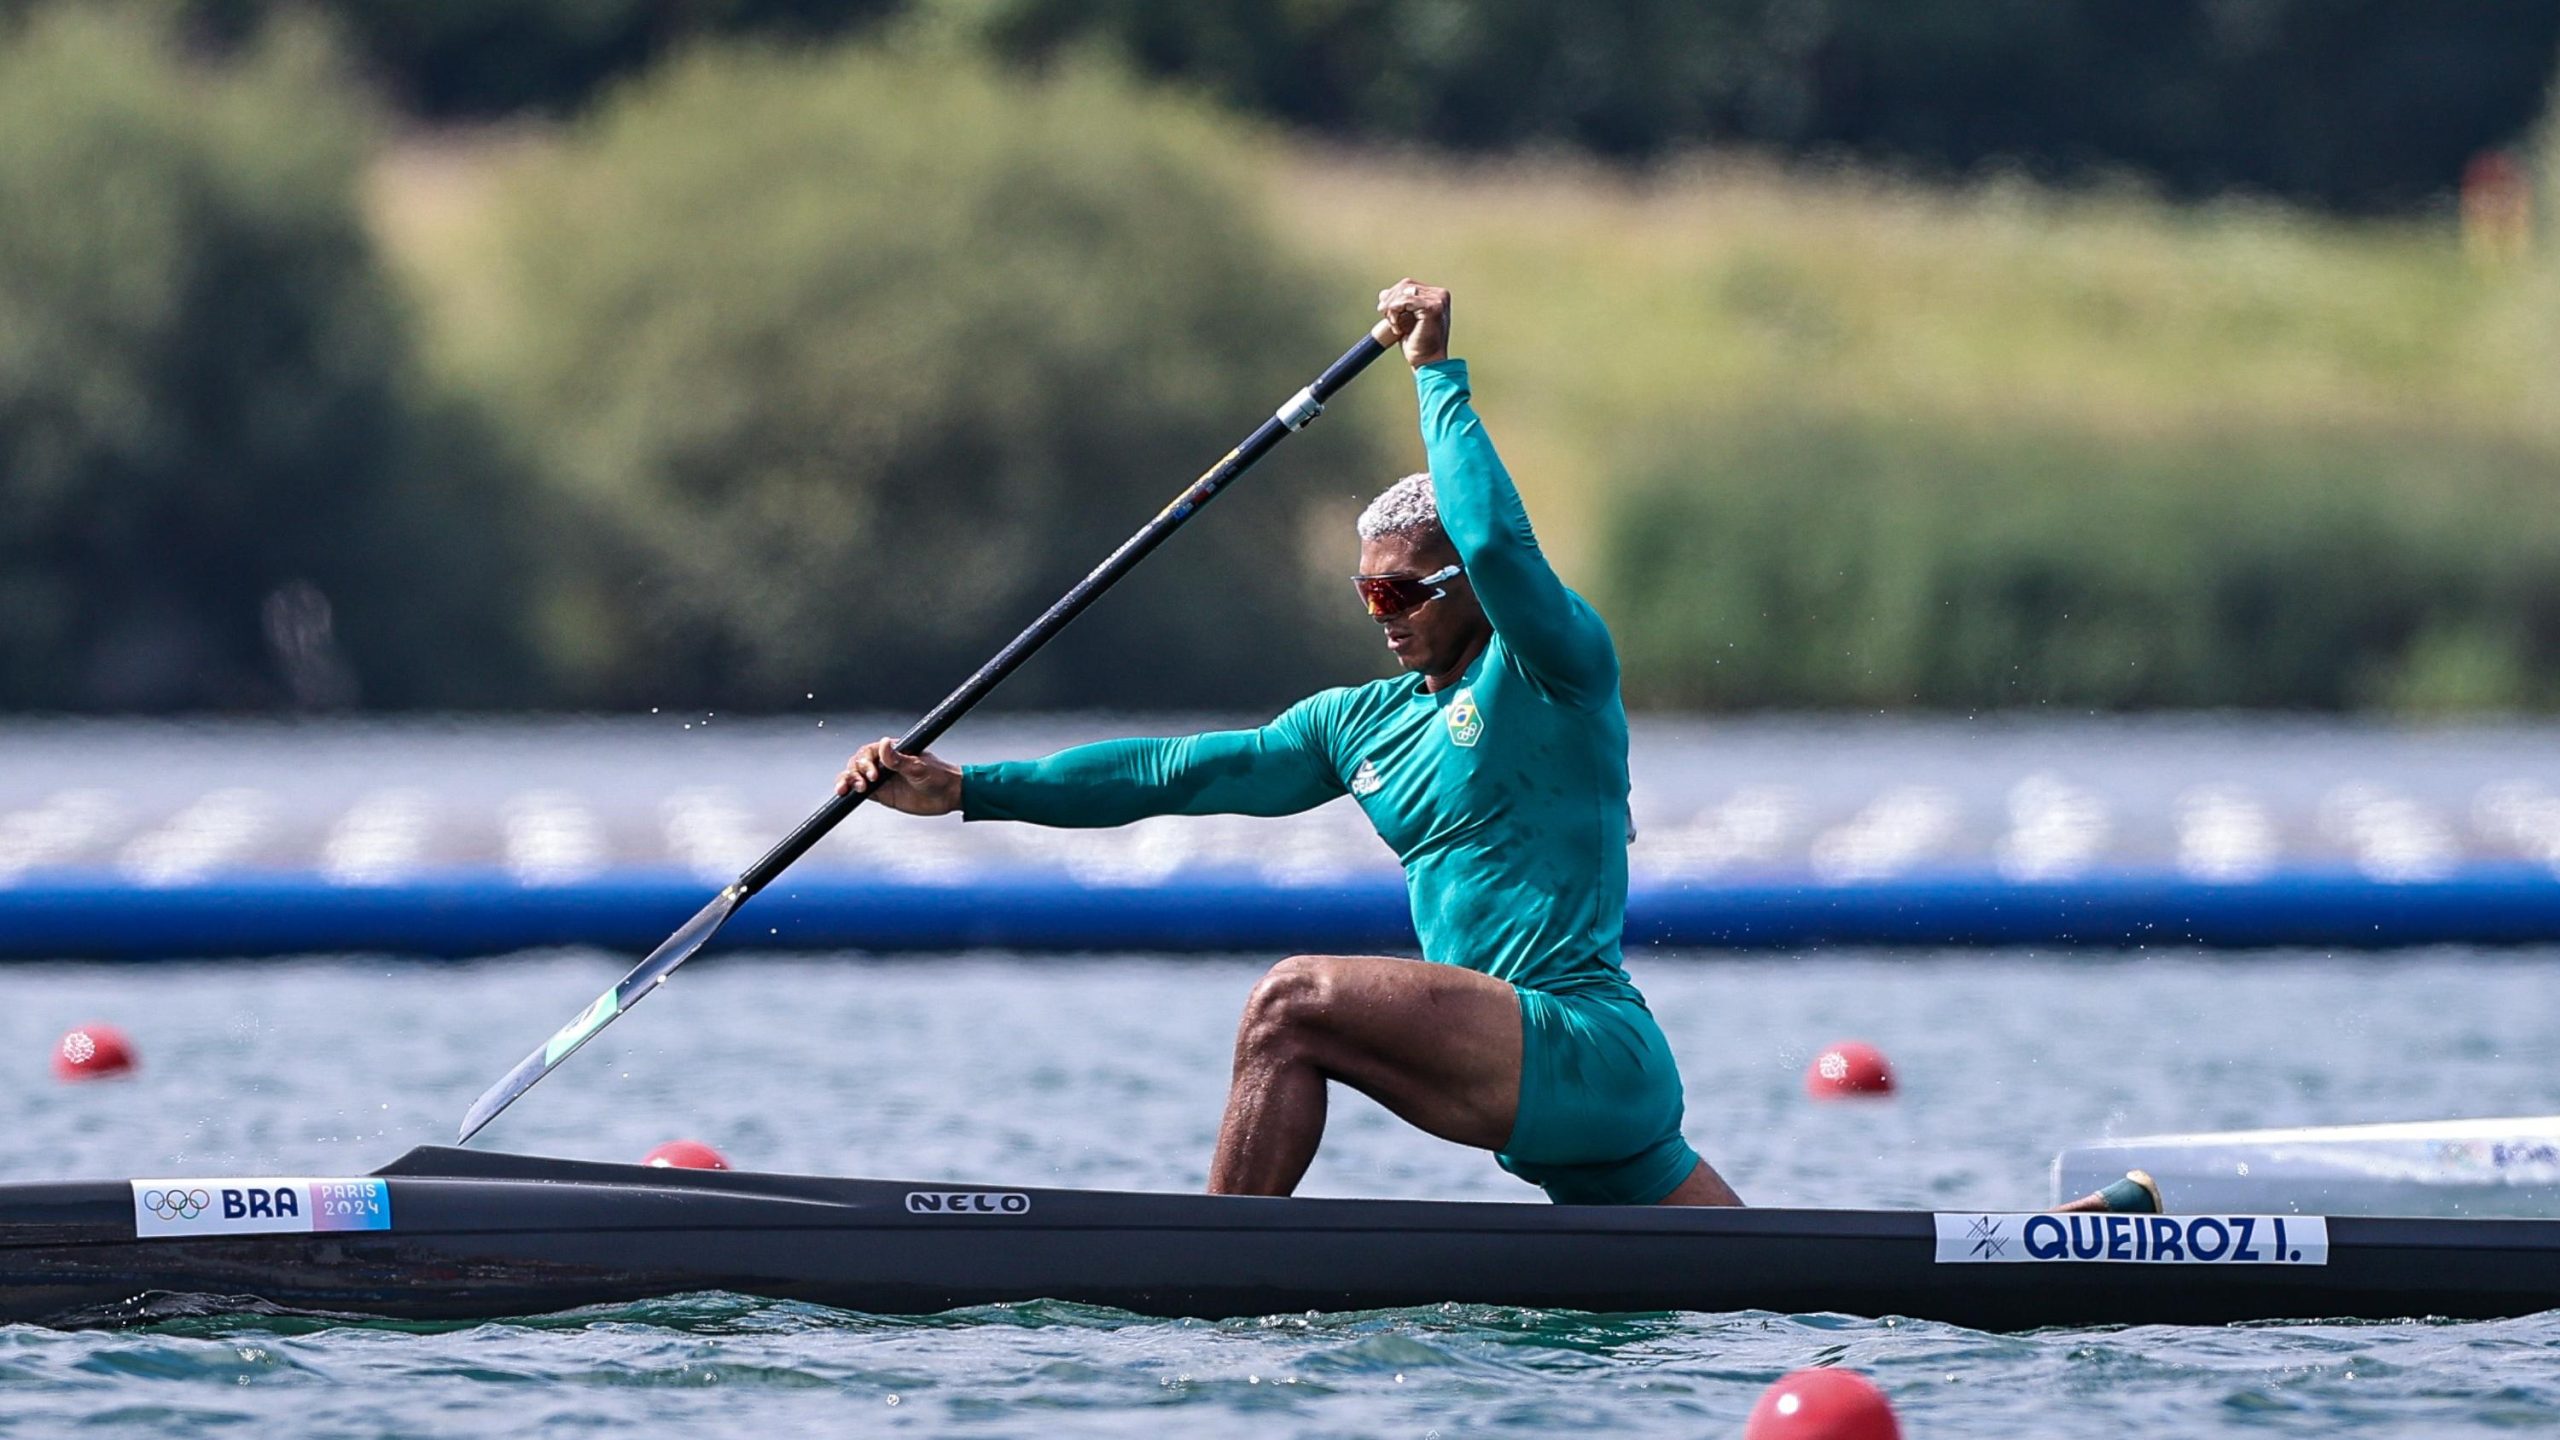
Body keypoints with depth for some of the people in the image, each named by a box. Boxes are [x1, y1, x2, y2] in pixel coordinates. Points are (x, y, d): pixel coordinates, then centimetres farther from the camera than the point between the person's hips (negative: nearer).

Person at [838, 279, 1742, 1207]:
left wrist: (1437, 374, -13)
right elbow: (1173, 772, 16)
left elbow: (1496, 541, -23)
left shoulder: (1555, 665, -2)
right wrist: (964, 790, 10)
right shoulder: (1361, 725, 19)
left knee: (1296, 1001, -20)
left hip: (1592, 1048, -9)